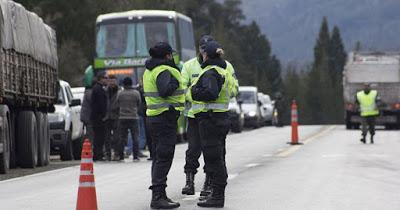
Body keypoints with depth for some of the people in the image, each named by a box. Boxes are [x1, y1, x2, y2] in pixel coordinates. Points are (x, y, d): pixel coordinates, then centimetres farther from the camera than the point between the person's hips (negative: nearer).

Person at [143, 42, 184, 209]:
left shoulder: (149, 71, 16)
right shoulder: (163, 71, -15)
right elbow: (165, 91, -29)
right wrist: (175, 82, -12)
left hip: (154, 116, 10)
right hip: (165, 117, -10)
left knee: (158, 157, 15)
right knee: (164, 157, -10)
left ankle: (159, 195, 21)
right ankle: (157, 197, -14)